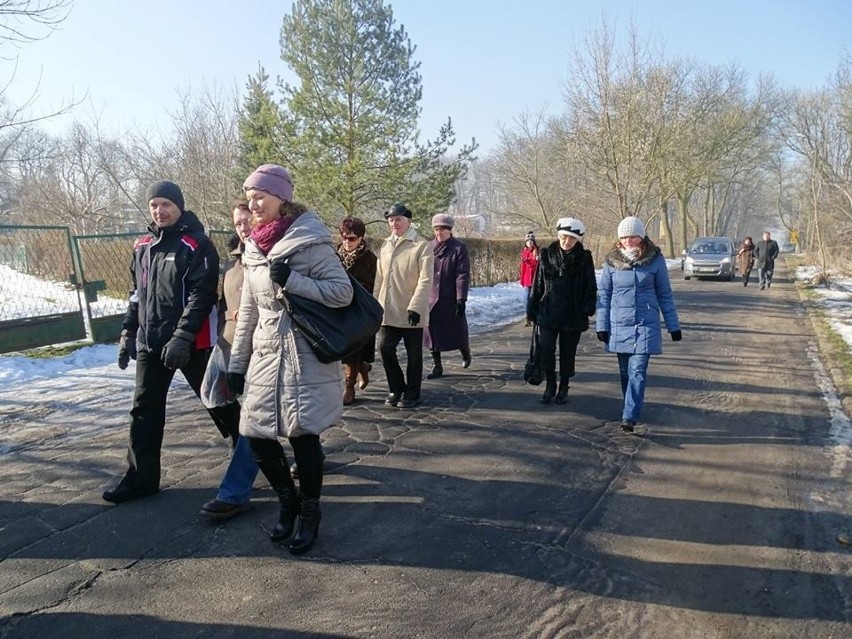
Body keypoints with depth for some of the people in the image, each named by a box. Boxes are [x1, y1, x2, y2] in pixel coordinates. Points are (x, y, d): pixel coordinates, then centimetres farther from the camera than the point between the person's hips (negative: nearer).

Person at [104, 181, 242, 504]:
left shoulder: (196, 245, -9)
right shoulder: (143, 246, 13)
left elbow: (201, 295, -17)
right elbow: (137, 293, 20)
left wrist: (182, 337, -23)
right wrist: (128, 334, 15)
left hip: (191, 343, -6)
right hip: (150, 343, 7)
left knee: (218, 402, 5)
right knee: (145, 411, 8)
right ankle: (141, 477, 19)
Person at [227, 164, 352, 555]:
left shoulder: (310, 241, -8)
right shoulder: (255, 249, 11)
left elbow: (342, 292, -13)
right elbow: (247, 311, 15)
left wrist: (291, 281, -21)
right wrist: (236, 363, 14)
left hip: (306, 358, -6)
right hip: (265, 358, 6)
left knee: (303, 436, -1)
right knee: (256, 436, 5)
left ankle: (309, 512, 23)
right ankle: (288, 502, 30)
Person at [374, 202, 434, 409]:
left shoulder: (422, 246, -6)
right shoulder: (385, 245, 13)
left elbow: (425, 280, -13)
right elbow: (380, 278, 15)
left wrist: (416, 306, -20)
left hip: (411, 311, -5)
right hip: (388, 310, 5)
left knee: (413, 353, 6)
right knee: (385, 347, 1)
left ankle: (412, 394, 20)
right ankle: (396, 389, 20)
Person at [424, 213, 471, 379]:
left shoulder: (459, 248, -5)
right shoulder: (429, 247, 6)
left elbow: (463, 275, -10)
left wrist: (461, 299, -16)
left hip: (451, 300, -3)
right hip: (431, 299, 3)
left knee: (457, 332, 7)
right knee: (433, 333, 5)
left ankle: (465, 352, 37)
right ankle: (436, 366, 19)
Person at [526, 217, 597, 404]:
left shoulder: (584, 258, -2)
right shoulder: (546, 255, 1)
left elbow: (591, 287, 1)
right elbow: (537, 285, 6)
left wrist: (588, 308, -10)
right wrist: (532, 310, 5)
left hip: (573, 315, -1)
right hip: (548, 313, 1)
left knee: (567, 353, 9)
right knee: (546, 350, -6)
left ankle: (563, 387, 26)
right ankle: (550, 385, 15)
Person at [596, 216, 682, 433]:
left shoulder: (655, 260, -3)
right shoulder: (612, 261, 0)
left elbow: (664, 295, 4)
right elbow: (604, 294, 4)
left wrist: (673, 326, 6)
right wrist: (602, 325, 0)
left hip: (646, 325, -2)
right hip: (619, 325, 2)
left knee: (638, 372, -10)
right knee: (625, 372, 12)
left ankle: (630, 417, -11)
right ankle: (632, 409, 29)